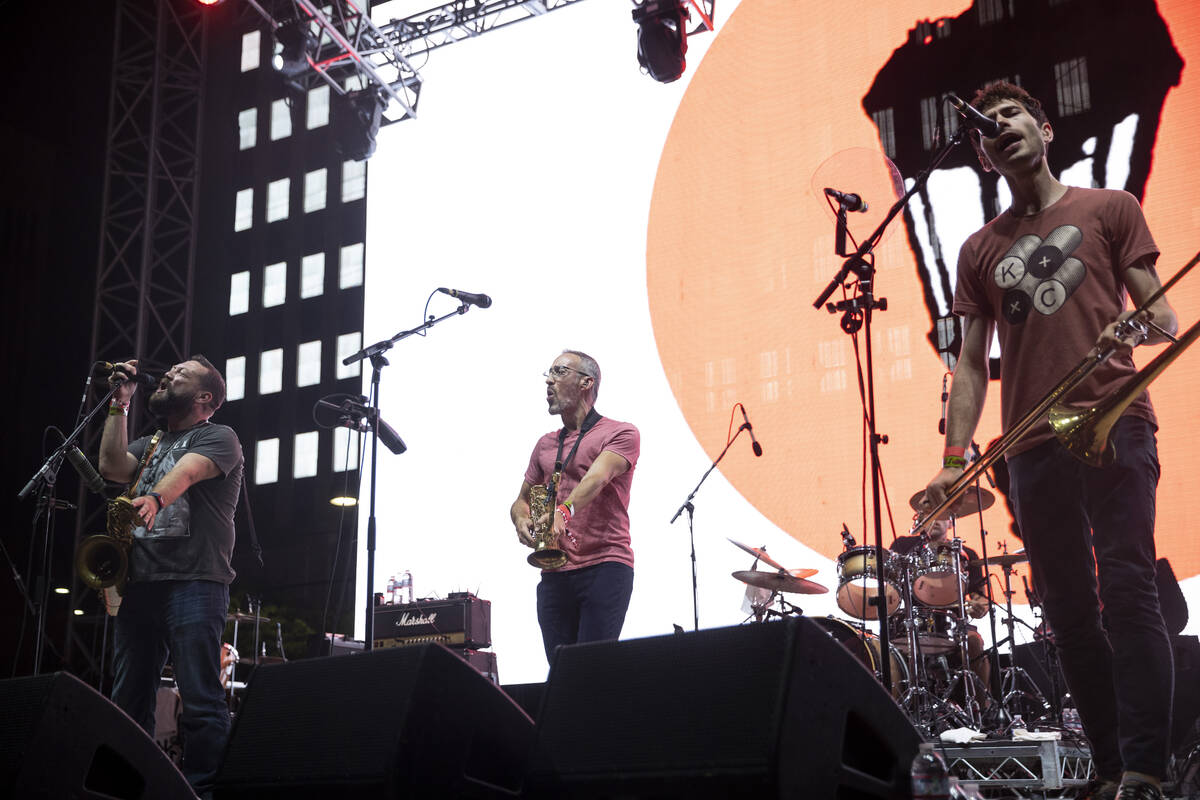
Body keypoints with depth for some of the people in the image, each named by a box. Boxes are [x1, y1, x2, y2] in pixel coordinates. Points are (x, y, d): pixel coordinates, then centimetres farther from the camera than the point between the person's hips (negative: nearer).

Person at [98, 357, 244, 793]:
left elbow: (187, 471, -17)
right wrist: (119, 405, 11)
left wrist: (154, 498, -36)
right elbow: (112, 467, 7)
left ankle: (201, 787, -12)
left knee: (200, 699, -12)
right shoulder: (150, 444, 27)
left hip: (193, 581, -7)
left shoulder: (218, 437, 5)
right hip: (139, 581, 7)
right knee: (128, 699, 5)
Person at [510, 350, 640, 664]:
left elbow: (597, 478, -17)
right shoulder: (545, 445, 20)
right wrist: (522, 521, 1)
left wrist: (565, 509, -36)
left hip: (605, 567, -5)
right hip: (554, 574, 5)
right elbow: (522, 499, 25)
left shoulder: (620, 434, 1)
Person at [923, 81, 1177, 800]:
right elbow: (973, 362, 15)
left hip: (1114, 422, -3)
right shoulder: (980, 250, 20)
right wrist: (955, 457, 4)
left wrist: (1143, 325, -16)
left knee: (1127, 590, -14)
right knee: (1070, 612, 2)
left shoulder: (1109, 208, 13)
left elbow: (1164, 317, 9)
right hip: (1032, 444, 3)